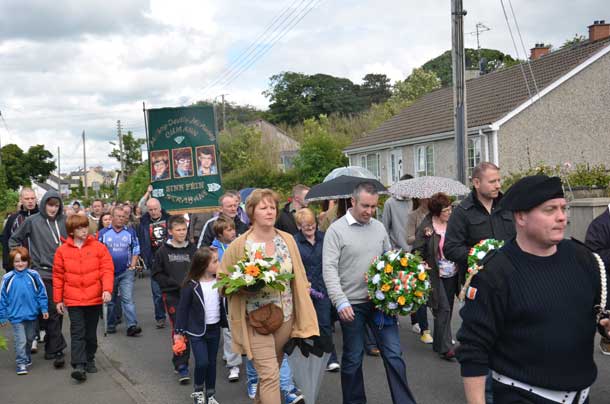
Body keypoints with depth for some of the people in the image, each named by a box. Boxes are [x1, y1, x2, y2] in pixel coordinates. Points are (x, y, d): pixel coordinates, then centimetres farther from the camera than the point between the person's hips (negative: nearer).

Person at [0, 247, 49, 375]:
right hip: (16, 316, -2)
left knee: (30, 339, 18)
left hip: (32, 314, 2)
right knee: (20, 341, -6)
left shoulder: (33, 275, -7)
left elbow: (42, 293, 1)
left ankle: (27, 358, 37)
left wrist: (44, 309, -1)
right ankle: (21, 363, 3)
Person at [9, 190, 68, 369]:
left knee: (58, 312, 11)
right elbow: (14, 240, 10)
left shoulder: (64, 221, 4)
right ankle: (57, 350, 1)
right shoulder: (32, 221, 0)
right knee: (52, 312, -5)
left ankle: (51, 347, 25)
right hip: (43, 273, -3)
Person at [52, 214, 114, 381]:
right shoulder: (62, 250, 1)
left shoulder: (99, 247, -2)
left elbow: (107, 270, -6)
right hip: (73, 300, -1)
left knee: (91, 332, 14)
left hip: (94, 299, 1)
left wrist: (107, 289, -21)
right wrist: (58, 300, 6)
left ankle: (89, 360, 31)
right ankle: (79, 366, -8)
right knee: (77, 332, -7)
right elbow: (58, 276, 6)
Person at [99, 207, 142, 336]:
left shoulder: (130, 232, 5)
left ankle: (132, 326, -16)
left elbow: (136, 250, 8)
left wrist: (132, 266, -2)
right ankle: (111, 325, 24)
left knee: (128, 299, -11)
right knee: (110, 300, 11)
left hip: (126, 272, -1)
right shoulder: (103, 233, 3)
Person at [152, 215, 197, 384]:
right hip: (172, 295, -2)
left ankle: (180, 362, 23)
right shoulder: (163, 251, 0)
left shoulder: (193, 249, 4)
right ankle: (182, 366, 1)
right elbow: (157, 274, 1)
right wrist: (177, 283, -10)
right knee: (179, 330, -7)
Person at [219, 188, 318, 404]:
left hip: (286, 317, 4)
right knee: (270, 375, -8)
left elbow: (298, 278, 8)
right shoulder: (238, 246, -9)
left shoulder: (287, 240, 1)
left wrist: (303, 318, 5)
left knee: (270, 371, 19)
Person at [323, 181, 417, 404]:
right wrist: (341, 302, -20)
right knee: (353, 358, 9)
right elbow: (329, 269, -12)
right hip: (352, 304, -4)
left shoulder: (379, 227, 7)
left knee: (393, 354, 4)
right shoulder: (336, 229, -8)